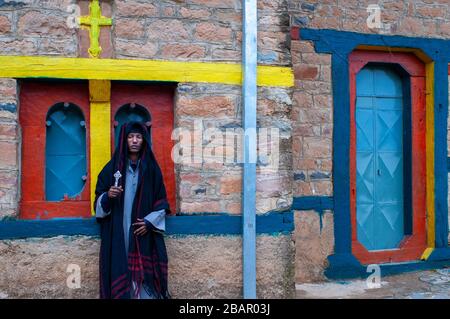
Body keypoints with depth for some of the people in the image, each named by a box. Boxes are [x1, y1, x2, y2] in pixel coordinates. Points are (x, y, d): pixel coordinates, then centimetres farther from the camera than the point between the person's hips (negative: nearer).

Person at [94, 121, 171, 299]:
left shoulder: (152, 168, 6)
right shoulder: (112, 167, 6)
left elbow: (162, 201, 6)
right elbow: (99, 201, 7)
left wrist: (149, 222, -8)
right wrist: (108, 196, -15)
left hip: (144, 233, 0)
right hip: (118, 234, 0)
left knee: (144, 273, -4)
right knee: (120, 271, -4)